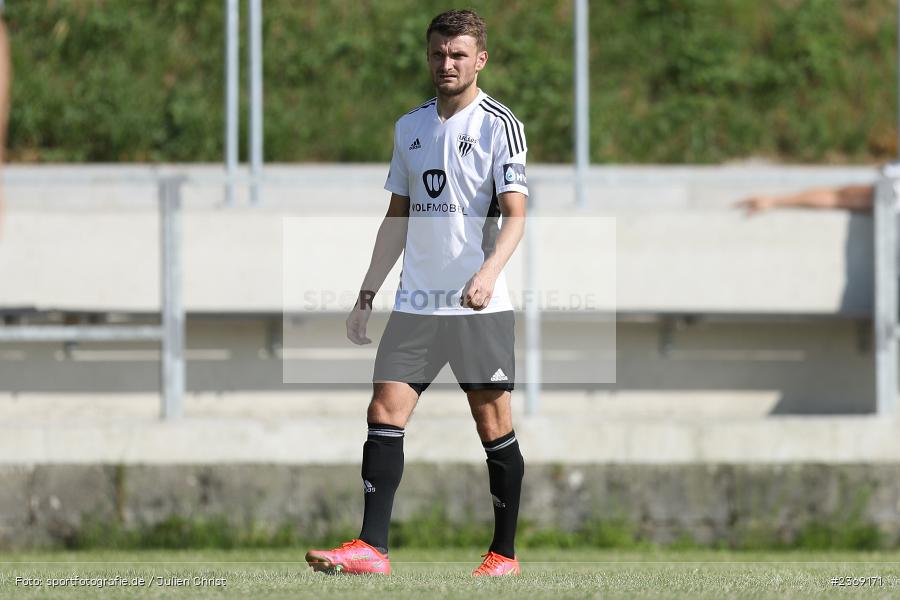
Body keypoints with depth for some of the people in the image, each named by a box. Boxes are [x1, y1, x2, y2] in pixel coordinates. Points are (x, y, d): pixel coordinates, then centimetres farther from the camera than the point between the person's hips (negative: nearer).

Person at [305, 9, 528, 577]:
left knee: (494, 425, -1)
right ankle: (372, 548, -7)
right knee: (385, 411, -6)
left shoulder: (498, 124, -4)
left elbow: (515, 213, -12)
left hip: (481, 305, -5)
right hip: (416, 301, 5)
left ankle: (505, 553, 9)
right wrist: (367, 295, 16)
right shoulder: (410, 126, 14)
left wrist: (489, 271, -29)